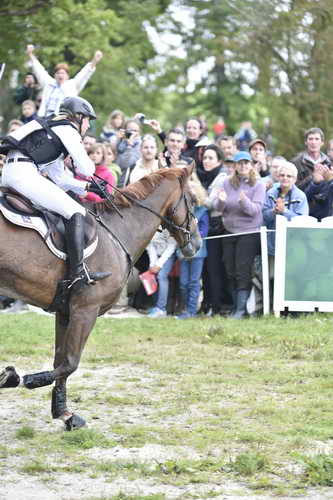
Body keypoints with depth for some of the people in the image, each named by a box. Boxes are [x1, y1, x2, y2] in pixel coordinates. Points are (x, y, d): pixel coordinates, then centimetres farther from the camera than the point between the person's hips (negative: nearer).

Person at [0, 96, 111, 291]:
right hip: (23, 173, -10)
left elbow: (60, 178, 31)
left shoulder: (51, 130, 31)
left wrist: (87, 187, 24)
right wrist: (89, 166, 20)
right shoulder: (68, 130, 2)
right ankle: (78, 274, -22)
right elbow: (86, 169, -3)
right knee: (76, 212, -11)